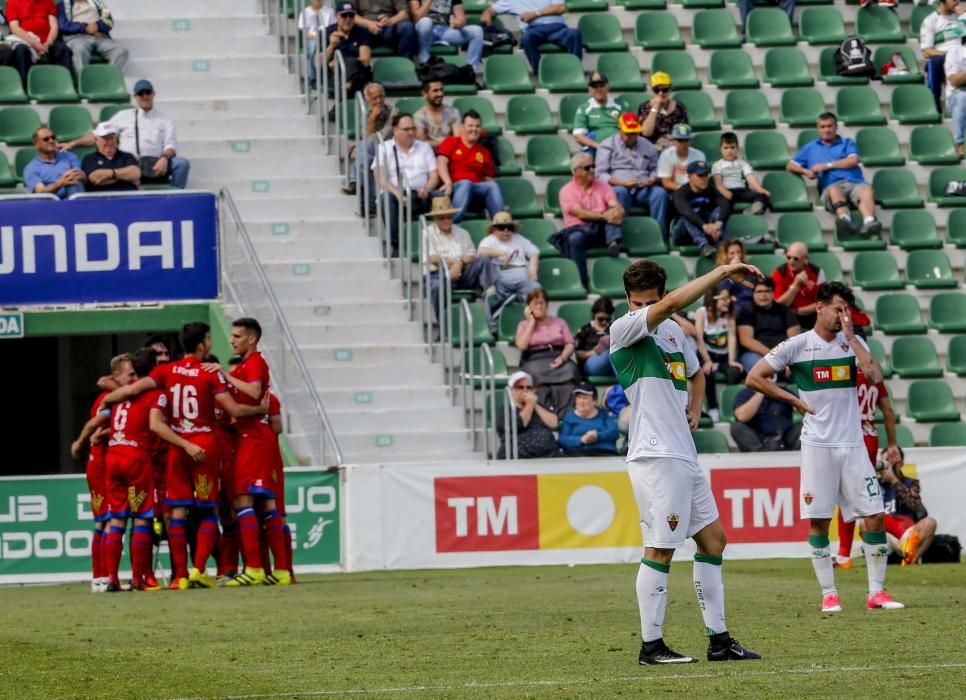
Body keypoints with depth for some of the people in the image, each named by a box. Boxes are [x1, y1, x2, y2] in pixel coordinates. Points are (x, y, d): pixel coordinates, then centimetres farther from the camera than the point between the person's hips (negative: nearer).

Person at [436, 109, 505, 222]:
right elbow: (442, 163, -1)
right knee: (465, 183, -36)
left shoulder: (484, 152, 19)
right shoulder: (451, 143, 14)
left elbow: (489, 179, 16)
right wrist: (448, 182, -20)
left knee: (493, 186, -26)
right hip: (454, 189, -3)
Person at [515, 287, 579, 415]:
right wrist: (531, 322, 4)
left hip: (558, 359, 1)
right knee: (537, 374, -38)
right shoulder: (524, 325, 18)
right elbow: (521, 346, -1)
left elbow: (570, 344, 12)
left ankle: (564, 413, -44)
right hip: (534, 360, -1)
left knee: (568, 371, -34)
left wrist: (562, 357, -10)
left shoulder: (559, 322, 22)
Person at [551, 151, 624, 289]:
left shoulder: (602, 186, 14)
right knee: (575, 239, -38)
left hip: (601, 231, 3)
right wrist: (604, 216, -28)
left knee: (614, 212, -23)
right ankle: (582, 281, -39)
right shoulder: (567, 191, 3)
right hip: (578, 229, -3)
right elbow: (580, 214, -13)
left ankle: (613, 243, -48)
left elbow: (617, 207, -2)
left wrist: (617, 212, -28)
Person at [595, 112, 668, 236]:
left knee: (660, 192, -29)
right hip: (619, 187, -3)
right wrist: (621, 182, -16)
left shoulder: (647, 145, 23)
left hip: (644, 190, 3)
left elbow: (656, 169, 22)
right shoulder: (607, 146, 11)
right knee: (619, 192, -39)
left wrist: (652, 179, -3)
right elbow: (601, 175, 1)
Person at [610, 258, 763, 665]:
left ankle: (719, 639, 15)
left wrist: (694, 411, 15)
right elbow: (673, 303, -26)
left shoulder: (672, 330, 16)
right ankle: (651, 646, -3)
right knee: (660, 549, -8)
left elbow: (695, 373, 34)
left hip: (684, 454, 9)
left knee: (713, 539, 10)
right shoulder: (623, 330, -9)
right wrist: (722, 272, -23)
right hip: (654, 456, -9)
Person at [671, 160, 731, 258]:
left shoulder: (711, 192, 0)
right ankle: (703, 246, -52)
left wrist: (719, 223, -42)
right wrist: (704, 225, -50)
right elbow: (686, 211, -33)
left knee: (719, 210, -18)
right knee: (687, 217, -31)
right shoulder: (680, 194, -11)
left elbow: (726, 206, -20)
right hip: (682, 236, -3)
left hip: (705, 234, 3)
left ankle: (719, 244, -39)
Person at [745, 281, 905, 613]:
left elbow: (875, 376, -10)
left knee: (875, 516, -2)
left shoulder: (853, 342, 7)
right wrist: (794, 400, -1)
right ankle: (829, 594, 5)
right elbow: (754, 377, 0)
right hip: (817, 445, -3)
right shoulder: (797, 345, -1)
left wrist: (850, 336, -10)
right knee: (818, 521, -3)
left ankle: (877, 592, 7)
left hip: (852, 443, 3)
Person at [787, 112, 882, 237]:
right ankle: (845, 220, -69)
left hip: (854, 182, 1)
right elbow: (790, 166, 26)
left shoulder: (847, 143, 27)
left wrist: (827, 165, 2)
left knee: (866, 189, -36)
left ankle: (869, 222, -64)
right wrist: (806, 171, 4)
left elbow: (853, 160, 8)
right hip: (831, 185, 0)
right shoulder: (810, 148, 30)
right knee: (834, 190, -39)